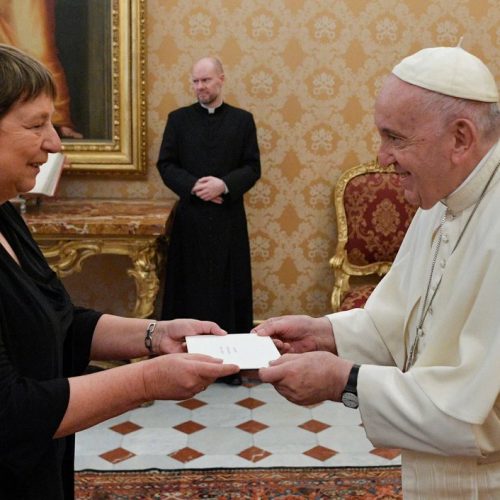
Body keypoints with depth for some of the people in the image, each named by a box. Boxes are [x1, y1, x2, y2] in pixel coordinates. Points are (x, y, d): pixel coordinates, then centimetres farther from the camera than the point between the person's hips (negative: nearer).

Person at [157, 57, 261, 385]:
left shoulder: (242, 120, 6)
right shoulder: (178, 119, 7)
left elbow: (253, 168, 2)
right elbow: (166, 164, 2)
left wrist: (224, 184, -15)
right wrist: (193, 186, -13)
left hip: (229, 219, 0)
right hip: (190, 218, 0)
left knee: (229, 287, 3)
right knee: (190, 287, 3)